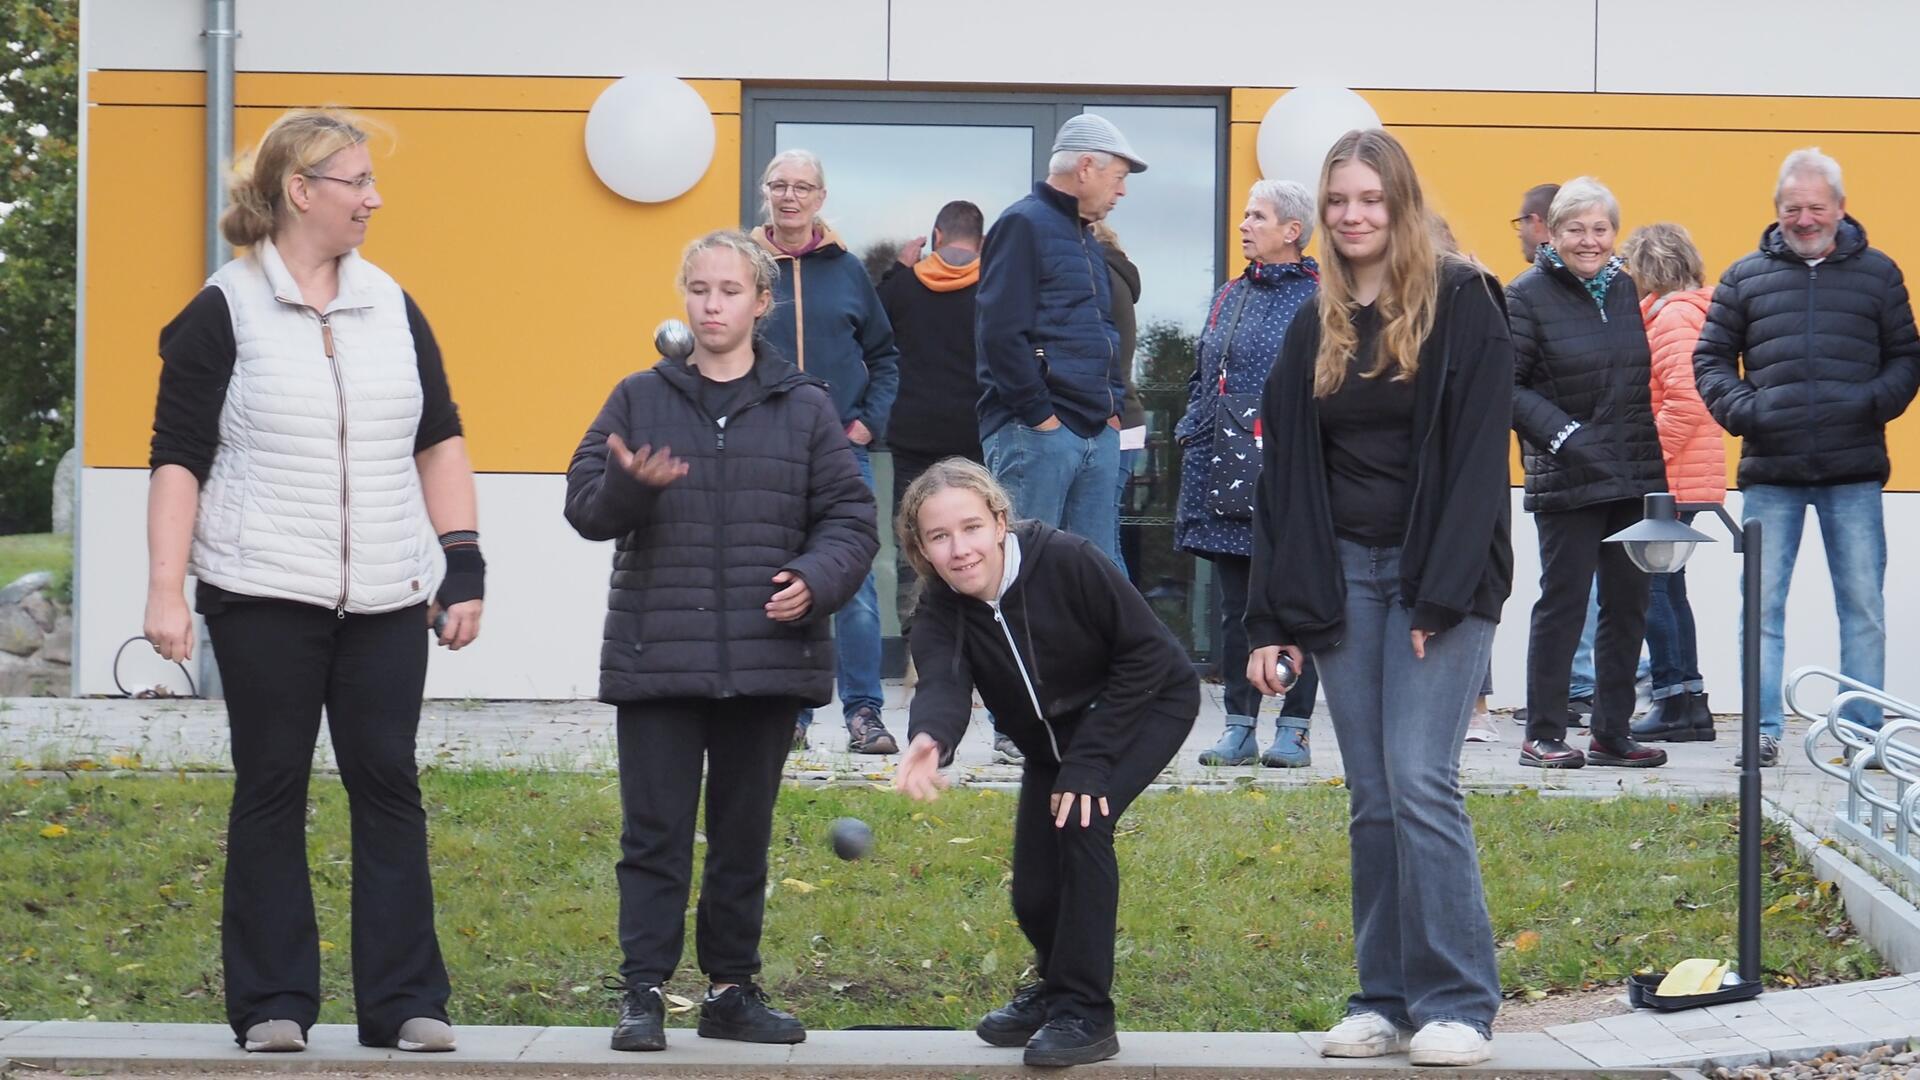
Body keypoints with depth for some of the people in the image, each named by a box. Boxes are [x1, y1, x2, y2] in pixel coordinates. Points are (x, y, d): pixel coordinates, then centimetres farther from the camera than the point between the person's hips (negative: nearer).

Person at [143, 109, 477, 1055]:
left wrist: (463, 565, 8)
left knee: (388, 784, 2)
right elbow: (177, 458, -3)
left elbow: (440, 440, 16)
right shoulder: (223, 314, -2)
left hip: (385, 599, 4)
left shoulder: (392, 306, 11)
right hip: (263, 595, -4)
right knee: (271, 790, 2)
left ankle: (405, 1003, 6)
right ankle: (272, 1005, 9)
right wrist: (165, 589, -11)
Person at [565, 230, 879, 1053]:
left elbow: (850, 518, 5)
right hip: (657, 660, -1)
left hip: (766, 661, 1)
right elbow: (583, 506, 3)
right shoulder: (640, 398, 6)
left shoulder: (804, 408, 6)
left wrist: (815, 579, -13)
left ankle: (732, 989, 20)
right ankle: (643, 991, 4)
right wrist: (629, 485, -19)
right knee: (655, 833, -1)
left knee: (744, 834, 10)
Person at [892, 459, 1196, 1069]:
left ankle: (1085, 1014, -17)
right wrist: (929, 739, -60)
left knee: (1082, 820, -27)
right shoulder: (941, 611, -17)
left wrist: (1088, 760, -26)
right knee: (1033, 895, 0)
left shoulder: (1068, 561, -29)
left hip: (1148, 705, -5)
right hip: (1054, 738, 5)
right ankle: (1056, 987, 33)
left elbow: (1148, 654, -23)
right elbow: (942, 684, -36)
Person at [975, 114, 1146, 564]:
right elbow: (1001, 332, -16)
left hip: (1098, 436, 9)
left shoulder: (1087, 240, 22)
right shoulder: (1024, 225, -7)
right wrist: (1038, 414, -16)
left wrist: (1112, 404, 14)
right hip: (1035, 435, -9)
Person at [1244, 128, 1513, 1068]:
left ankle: (1457, 1005, -7)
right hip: (1344, 574, 5)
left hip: (1438, 574, -5)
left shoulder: (1460, 305, -4)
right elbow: (1284, 476, 11)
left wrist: (1443, 595, -16)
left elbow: (1478, 454, -9)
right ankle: (1385, 999, 9)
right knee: (1371, 797, 5)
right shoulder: (1313, 330, 11)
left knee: (1420, 780, -13)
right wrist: (1273, 619, 5)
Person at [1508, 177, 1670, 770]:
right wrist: (1560, 432, -18)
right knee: (1563, 601, -3)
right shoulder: (1529, 295, -5)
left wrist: (1659, 453, 10)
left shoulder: (1627, 289, 12)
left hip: (1635, 476, 6)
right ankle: (1542, 734, 5)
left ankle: (1612, 731, 17)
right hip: (1567, 478, -6)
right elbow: (1507, 385, -9)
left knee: (1628, 604, 8)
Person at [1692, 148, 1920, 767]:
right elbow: (1710, 358, 11)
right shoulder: (1746, 277, 9)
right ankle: (1762, 729, 7)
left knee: (1864, 606, 1)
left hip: (1855, 473, 0)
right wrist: (1740, 408, -7)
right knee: (1762, 606, 2)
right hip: (1770, 472, 1)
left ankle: (1865, 730, 7)